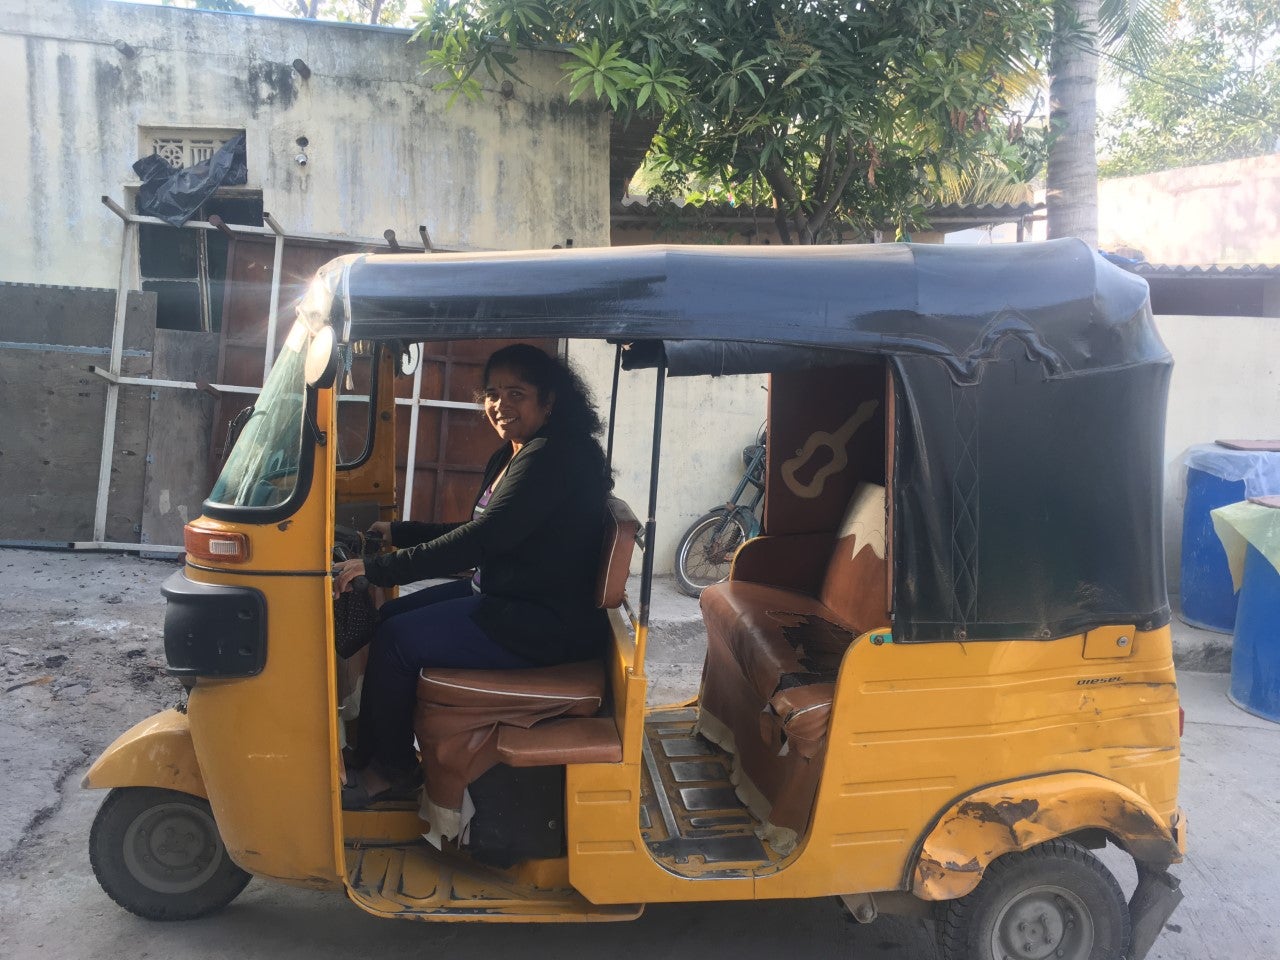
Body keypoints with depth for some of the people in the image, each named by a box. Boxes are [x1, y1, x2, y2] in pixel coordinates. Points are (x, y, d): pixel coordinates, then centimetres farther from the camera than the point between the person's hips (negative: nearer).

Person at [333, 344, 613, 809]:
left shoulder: (552, 458, -23)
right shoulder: (512, 455, 11)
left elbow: (480, 540, -29)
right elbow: (476, 534, 18)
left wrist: (378, 567, -28)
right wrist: (399, 532, 16)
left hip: (542, 625, -11)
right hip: (504, 597, 11)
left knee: (396, 640, -11)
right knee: (389, 616, 11)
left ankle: (394, 771, 11)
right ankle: (371, 755, 20)